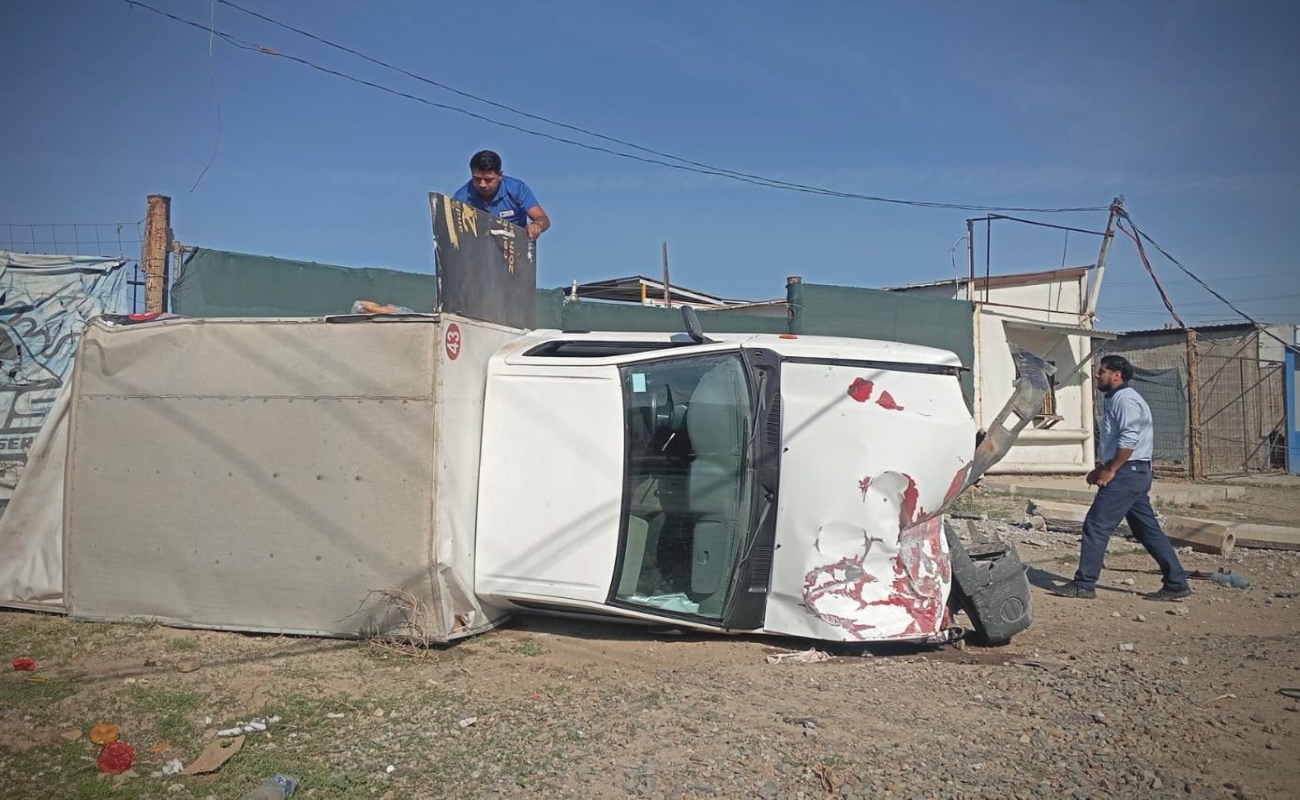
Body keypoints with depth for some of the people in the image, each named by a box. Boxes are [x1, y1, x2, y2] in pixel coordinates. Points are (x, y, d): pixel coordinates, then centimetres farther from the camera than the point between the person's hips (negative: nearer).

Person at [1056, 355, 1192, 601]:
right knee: (1148, 530, 11)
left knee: (1096, 526, -7)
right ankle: (1176, 583, 13)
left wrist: (1110, 470, -19)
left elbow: (1129, 440, -23)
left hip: (1127, 472, -11)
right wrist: (1102, 469, 16)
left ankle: (1084, 585, -3)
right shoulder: (1116, 399, 20)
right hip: (1133, 473, 11)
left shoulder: (1125, 399, -12)